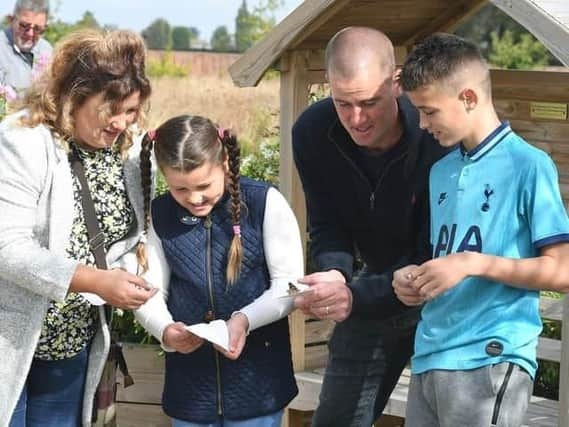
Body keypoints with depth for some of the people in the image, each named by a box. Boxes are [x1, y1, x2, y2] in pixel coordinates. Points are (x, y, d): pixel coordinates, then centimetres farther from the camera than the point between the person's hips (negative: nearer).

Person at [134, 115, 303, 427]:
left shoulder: (265, 203, -8)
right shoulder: (160, 215, 2)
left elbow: (289, 285, -8)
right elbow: (149, 292, 2)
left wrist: (245, 319, -25)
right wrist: (165, 330, -20)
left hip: (257, 377, -3)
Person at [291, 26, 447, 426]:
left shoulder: (435, 138, -30)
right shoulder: (312, 132, -16)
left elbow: (436, 259, -27)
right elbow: (327, 226, -8)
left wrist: (356, 297, -40)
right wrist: (334, 273, -31)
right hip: (376, 285, 5)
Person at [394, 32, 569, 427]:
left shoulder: (529, 165, -7)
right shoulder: (441, 171, 15)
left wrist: (473, 264, -16)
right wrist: (415, 277, 4)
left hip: (490, 361, -7)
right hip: (430, 358, 7)